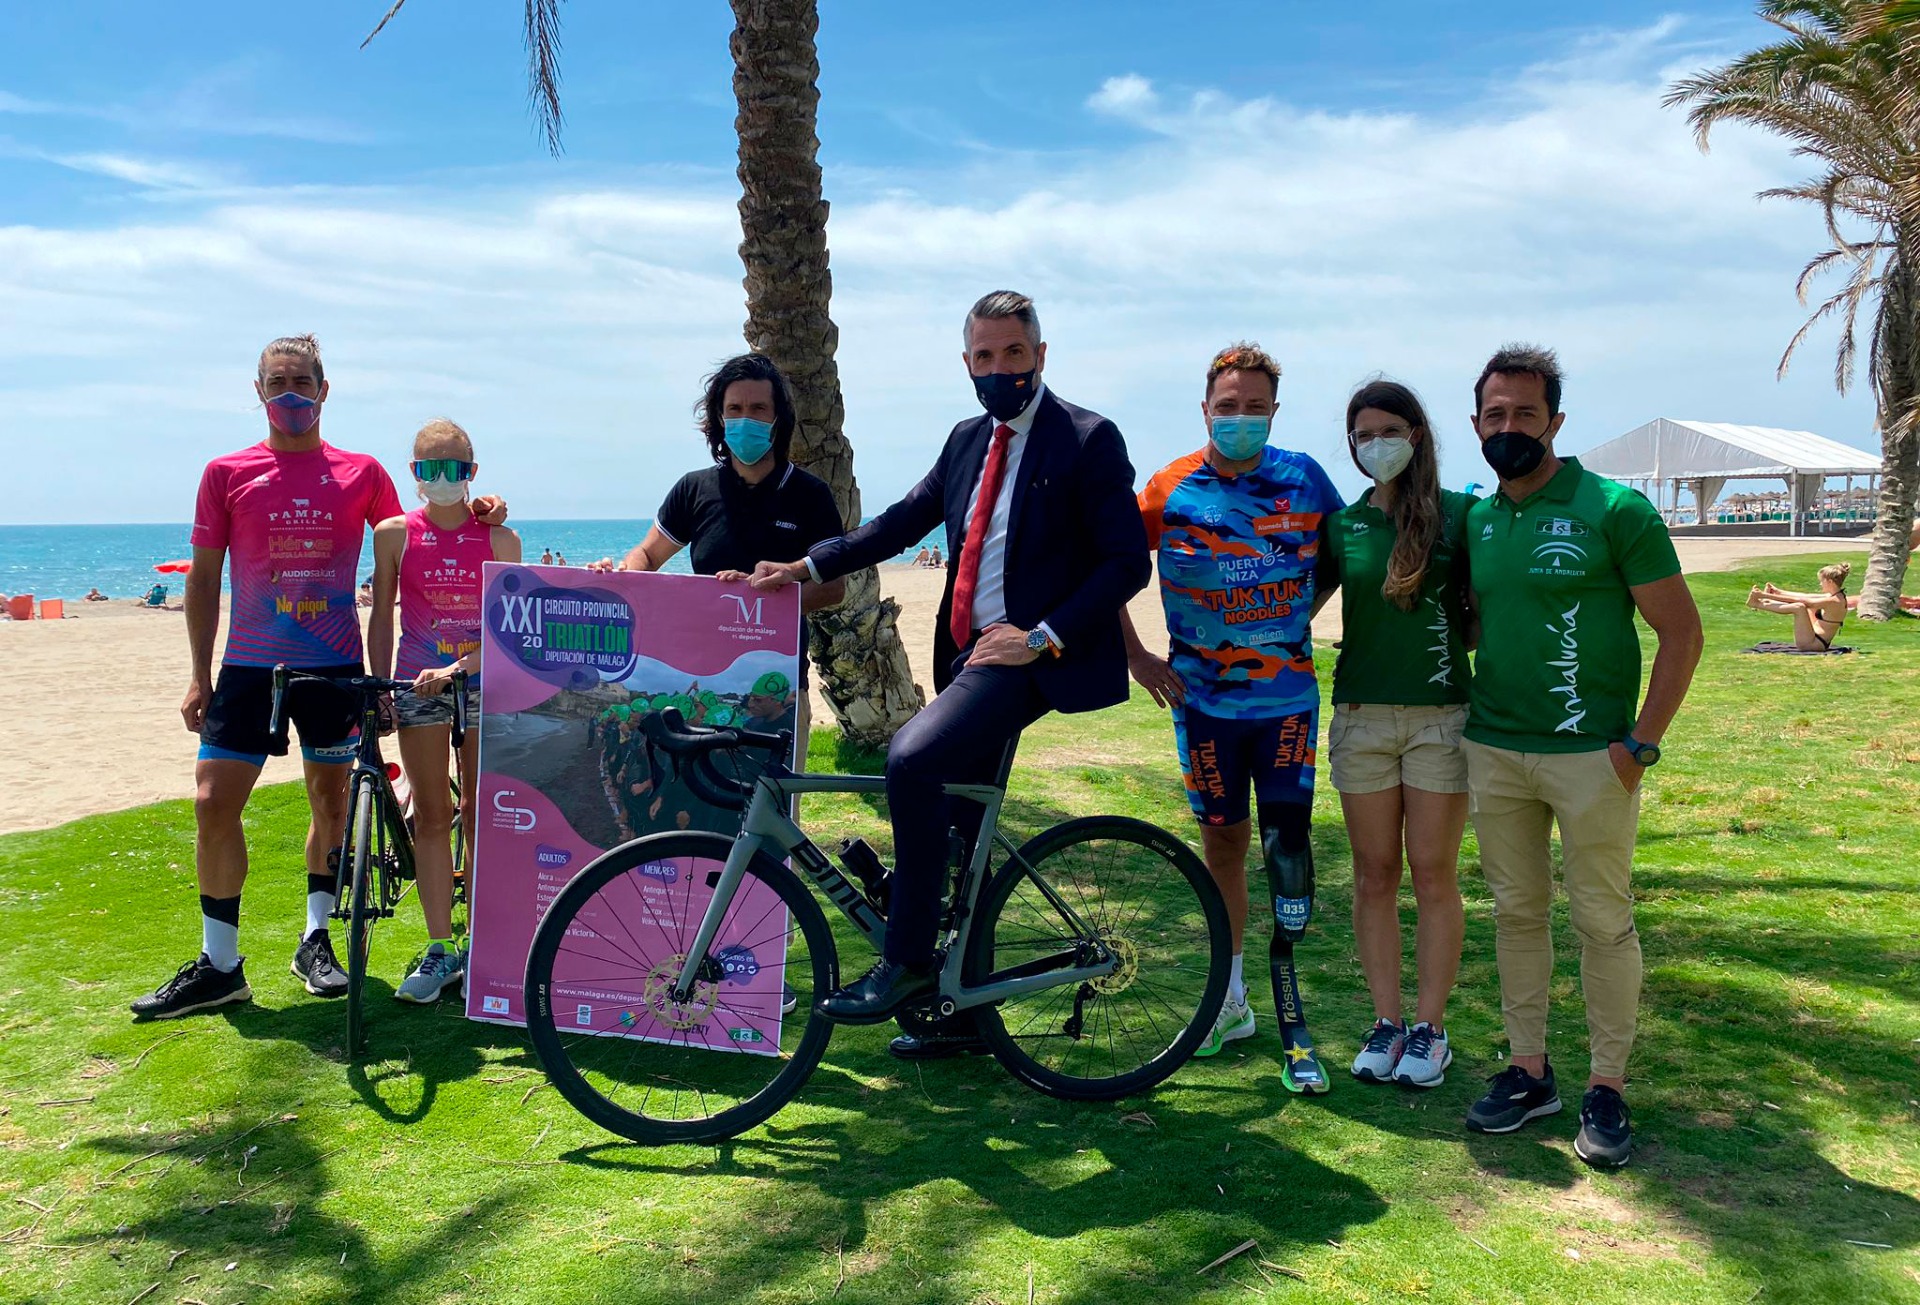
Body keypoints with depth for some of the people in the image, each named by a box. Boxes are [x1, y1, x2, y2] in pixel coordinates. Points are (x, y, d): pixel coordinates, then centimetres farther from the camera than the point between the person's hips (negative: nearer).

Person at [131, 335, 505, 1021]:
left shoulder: (362, 473, 3)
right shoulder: (227, 473, 3)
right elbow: (204, 579, 6)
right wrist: (200, 676, 3)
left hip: (334, 664, 0)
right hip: (249, 665, 0)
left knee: (331, 798, 8)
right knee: (213, 802, -5)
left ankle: (315, 939, 25)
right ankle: (218, 965, 7)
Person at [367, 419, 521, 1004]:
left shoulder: (498, 538, -2)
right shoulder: (394, 533, 1)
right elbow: (382, 617, 5)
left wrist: (458, 667, -19)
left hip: (482, 684, -1)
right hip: (418, 687, 1)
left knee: (481, 818, 2)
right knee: (431, 817, 3)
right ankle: (440, 950, 10)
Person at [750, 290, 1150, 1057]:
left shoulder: (1088, 440, -6)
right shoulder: (968, 440, 15)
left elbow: (1127, 562, -10)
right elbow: (904, 520, 16)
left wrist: (1040, 637, -17)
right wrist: (807, 566, 6)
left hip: (1029, 656, -7)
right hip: (969, 652, 8)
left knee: (912, 759, -27)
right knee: (963, 831, 11)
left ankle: (906, 961, -15)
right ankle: (968, 1010, 25)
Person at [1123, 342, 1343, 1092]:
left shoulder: (1302, 478, -2)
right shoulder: (1171, 489, -4)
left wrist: (1300, 612, 5)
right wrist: (1135, 656, 0)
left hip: (1287, 698, -1)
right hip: (1203, 700, 1)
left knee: (1287, 845, -6)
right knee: (1222, 843, 11)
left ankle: (1292, 1023, 4)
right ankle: (1231, 999, 26)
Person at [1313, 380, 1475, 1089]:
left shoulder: (1459, 512, 0)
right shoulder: (1340, 524, 7)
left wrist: (1446, 644, -8)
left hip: (1441, 715, -2)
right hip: (1361, 715, 2)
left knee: (1433, 875, 3)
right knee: (1374, 875, 7)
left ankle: (1430, 1028, 15)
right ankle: (1385, 1022, 18)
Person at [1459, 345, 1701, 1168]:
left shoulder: (1614, 511, -9)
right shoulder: (1476, 520, 7)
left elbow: (1681, 629, -8)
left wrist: (1641, 743, -12)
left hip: (1591, 754, -5)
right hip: (1493, 752, 5)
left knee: (1602, 919, 4)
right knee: (1515, 911, 12)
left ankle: (1607, 1088, 16)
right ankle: (1529, 1070, 24)